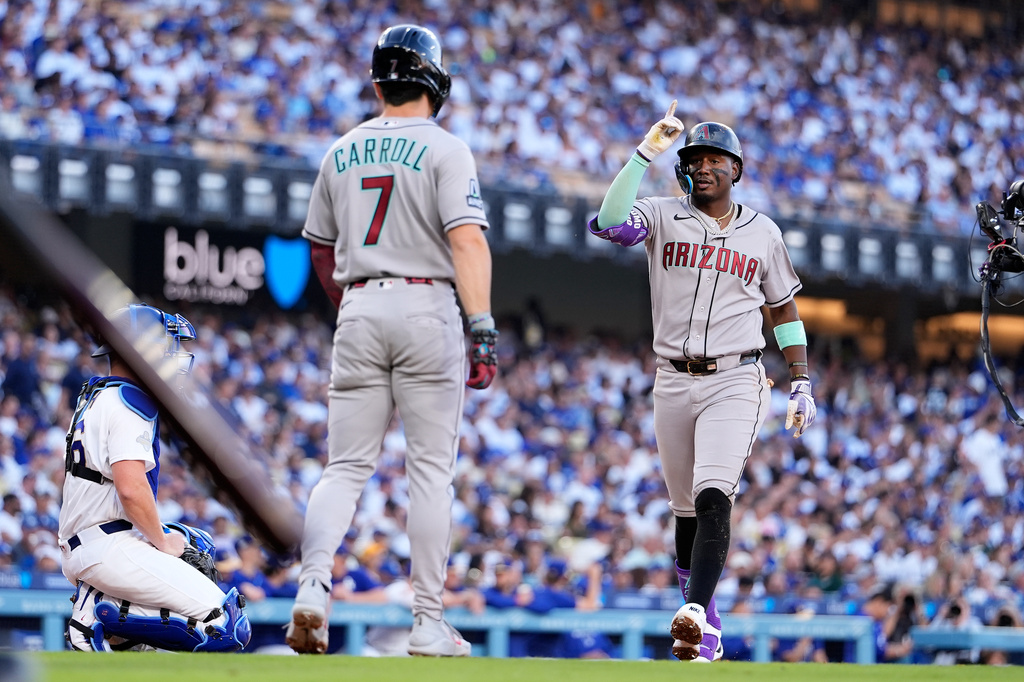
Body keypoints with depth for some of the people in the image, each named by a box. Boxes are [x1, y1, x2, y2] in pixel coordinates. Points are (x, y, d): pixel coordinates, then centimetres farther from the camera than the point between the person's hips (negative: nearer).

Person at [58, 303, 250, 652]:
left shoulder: (96, 395, 20)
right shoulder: (128, 404, -12)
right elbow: (132, 489, -23)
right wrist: (162, 542, -8)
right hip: (109, 548, -10)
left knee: (199, 544, 34)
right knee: (227, 626, -17)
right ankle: (103, 616, -13)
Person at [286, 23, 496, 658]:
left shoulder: (341, 153, 12)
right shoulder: (444, 149, -5)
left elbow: (321, 248, 22)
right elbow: (468, 241, -17)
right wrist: (483, 328, -20)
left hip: (358, 313, 4)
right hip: (426, 308, -4)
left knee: (346, 468, 6)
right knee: (431, 468, 2)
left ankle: (314, 583, -20)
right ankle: (429, 624, 2)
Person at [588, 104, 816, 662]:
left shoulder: (762, 233, 7)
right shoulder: (663, 217, 3)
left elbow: (783, 308, 16)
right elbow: (610, 223, -18)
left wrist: (800, 384, 9)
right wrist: (646, 152, -23)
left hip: (735, 381, -2)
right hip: (674, 381, 2)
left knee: (713, 498, -20)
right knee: (686, 510, 9)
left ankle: (695, 613, -32)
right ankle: (706, 629, 21)